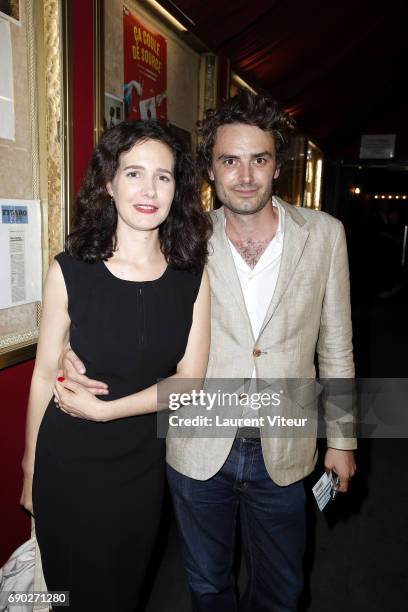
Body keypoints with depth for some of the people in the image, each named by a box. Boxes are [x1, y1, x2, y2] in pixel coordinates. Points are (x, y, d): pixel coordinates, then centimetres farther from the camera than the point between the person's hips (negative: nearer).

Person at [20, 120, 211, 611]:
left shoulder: (192, 278, -8)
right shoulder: (70, 270, -14)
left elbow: (189, 380, -8)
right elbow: (45, 376, -8)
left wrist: (105, 409, -16)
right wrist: (30, 469, 0)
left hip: (142, 465, 2)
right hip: (67, 465, -2)